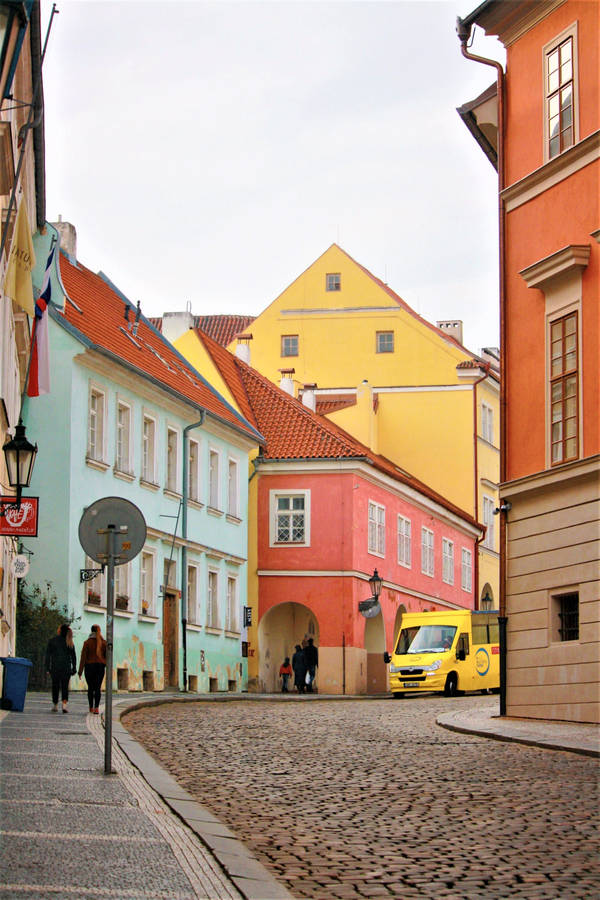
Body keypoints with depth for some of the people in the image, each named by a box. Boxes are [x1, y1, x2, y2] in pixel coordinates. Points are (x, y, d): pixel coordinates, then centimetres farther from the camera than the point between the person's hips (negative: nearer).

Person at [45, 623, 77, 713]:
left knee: (55, 686, 12)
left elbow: (48, 655, -2)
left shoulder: (52, 641, -1)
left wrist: (48, 668, 1)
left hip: (55, 667, -1)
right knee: (65, 687, 0)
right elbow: (73, 656, 5)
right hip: (66, 668, 1)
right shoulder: (70, 642, 3)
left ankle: (55, 705, 17)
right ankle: (65, 704, -19)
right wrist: (74, 669, 10)